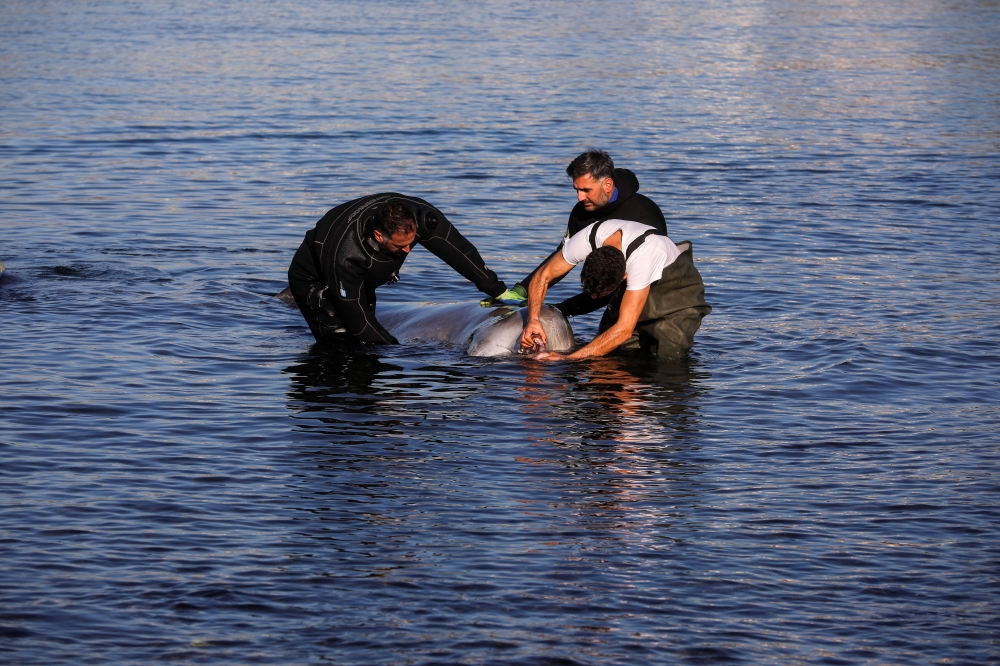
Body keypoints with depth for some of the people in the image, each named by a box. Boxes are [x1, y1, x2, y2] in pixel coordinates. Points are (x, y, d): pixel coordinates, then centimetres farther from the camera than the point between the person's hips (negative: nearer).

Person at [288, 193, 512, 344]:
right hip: (313, 279, -6)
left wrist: (496, 289, -22)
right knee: (343, 344, -19)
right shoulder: (346, 255, -45)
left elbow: (457, 249, -25)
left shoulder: (417, 215, -34)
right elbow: (356, 317, -34)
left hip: (361, 280, 6)